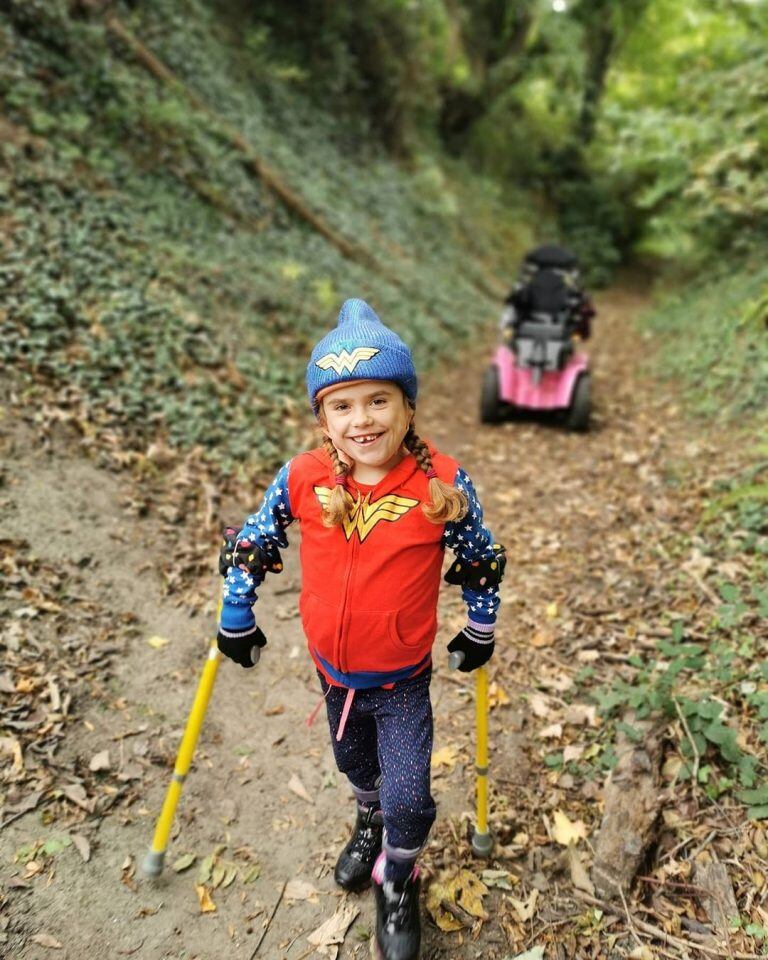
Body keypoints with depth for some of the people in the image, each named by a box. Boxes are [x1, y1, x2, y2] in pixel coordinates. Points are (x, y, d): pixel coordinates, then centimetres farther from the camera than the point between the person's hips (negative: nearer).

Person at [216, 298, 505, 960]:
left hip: (404, 679, -2)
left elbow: (479, 556, -5)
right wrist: (236, 615, 6)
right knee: (356, 764, 27)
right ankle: (370, 825, 62)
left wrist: (481, 628, 4)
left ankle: (397, 885, 35)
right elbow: (254, 542, -1)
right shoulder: (302, 479, -18)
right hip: (332, 670, 3)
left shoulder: (442, 483, -22)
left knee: (407, 797, 0)